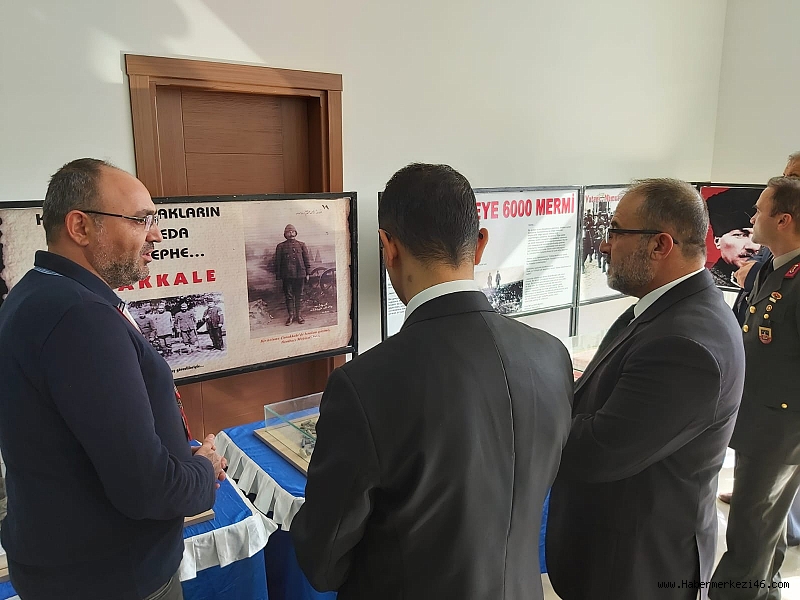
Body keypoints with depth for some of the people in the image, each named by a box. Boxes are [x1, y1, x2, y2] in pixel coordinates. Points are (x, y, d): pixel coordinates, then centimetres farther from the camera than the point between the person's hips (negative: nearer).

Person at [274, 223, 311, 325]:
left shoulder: (301, 245, 10)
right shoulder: (281, 246, 6)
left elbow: (307, 259, 9)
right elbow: (277, 262, 6)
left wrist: (308, 273, 4)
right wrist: (278, 275, 1)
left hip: (300, 274, 1)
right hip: (287, 275, -1)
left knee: (299, 295, 5)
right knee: (289, 296, 3)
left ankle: (299, 315, 13)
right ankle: (291, 316, 11)